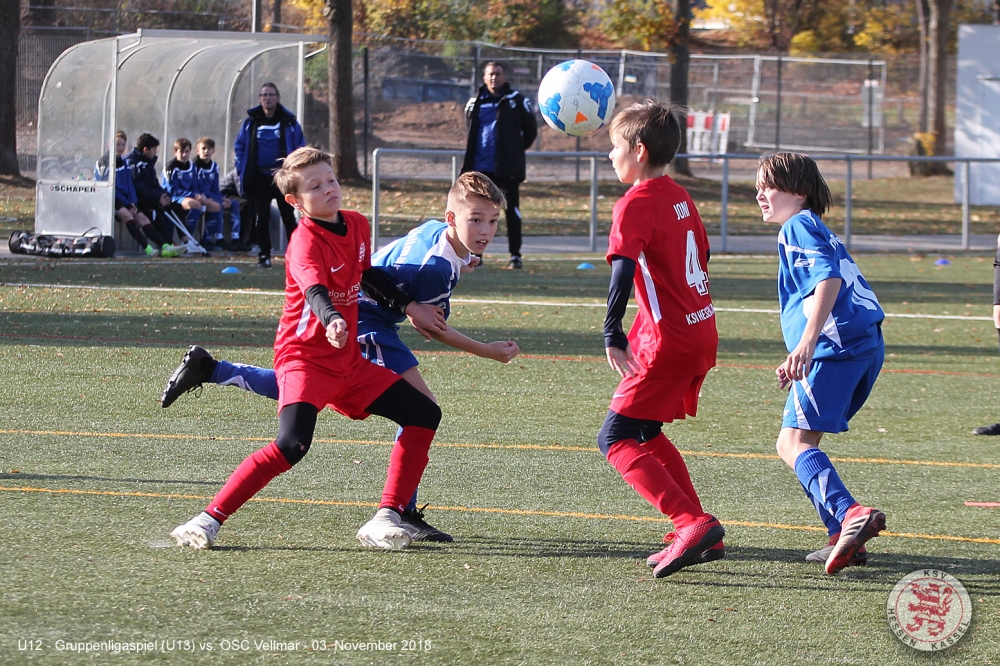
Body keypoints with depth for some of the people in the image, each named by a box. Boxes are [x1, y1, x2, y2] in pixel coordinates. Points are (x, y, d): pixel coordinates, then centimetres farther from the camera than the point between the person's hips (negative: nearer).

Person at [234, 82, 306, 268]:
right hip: (259, 177, 1)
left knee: (288, 216, 3)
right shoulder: (251, 122, 4)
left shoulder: (289, 122, 0)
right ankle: (264, 255, 4)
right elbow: (240, 146, 11)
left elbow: (300, 148, 2)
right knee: (262, 216, -1)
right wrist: (242, 169, 1)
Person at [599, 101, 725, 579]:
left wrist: (612, 334, -34)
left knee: (615, 439, -9)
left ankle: (692, 522, -24)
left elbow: (623, 269, -26)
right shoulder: (678, 196, 14)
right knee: (645, 431, 22)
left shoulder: (635, 204, -13)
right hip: (702, 332, 9)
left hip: (671, 341, -9)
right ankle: (701, 536, 19)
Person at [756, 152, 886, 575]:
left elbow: (829, 278, -17)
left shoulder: (798, 226, -1)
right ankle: (845, 539, 10)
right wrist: (800, 361, 36)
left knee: (793, 442, -13)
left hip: (836, 345, -10)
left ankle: (850, 515, -33)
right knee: (803, 440, 17)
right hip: (866, 346, 10)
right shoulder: (816, 231, 28)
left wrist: (807, 342, -27)